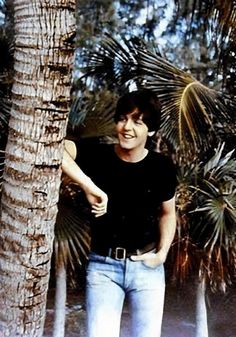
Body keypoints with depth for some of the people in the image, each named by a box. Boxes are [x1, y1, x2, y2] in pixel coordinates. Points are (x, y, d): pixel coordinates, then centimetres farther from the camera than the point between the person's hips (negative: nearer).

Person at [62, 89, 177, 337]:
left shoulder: (161, 166, -5)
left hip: (146, 266, 1)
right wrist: (88, 186, -31)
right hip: (103, 265, -1)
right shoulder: (98, 155, -10)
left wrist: (162, 253, -4)